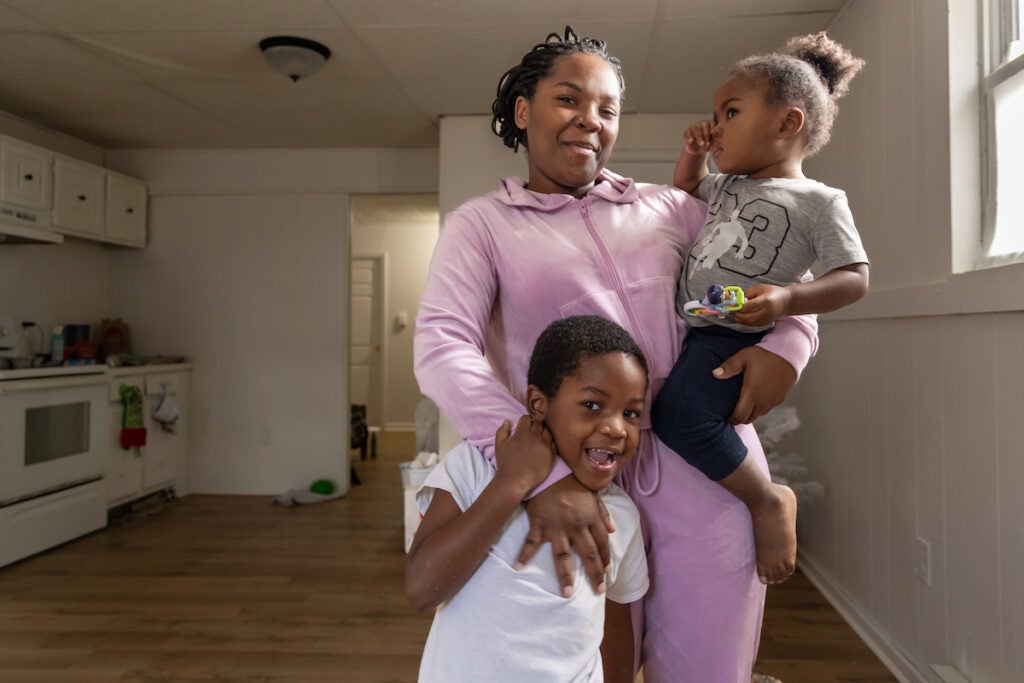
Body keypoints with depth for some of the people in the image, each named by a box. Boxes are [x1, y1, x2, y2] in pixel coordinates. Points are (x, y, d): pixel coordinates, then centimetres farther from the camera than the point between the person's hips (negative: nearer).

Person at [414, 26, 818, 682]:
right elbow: (442, 348, -12)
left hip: (708, 464, 3)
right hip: (588, 485, -2)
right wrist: (542, 474, -25)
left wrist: (788, 340, -5)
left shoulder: (666, 207, 13)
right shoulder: (483, 224, 4)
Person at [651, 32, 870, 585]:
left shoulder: (818, 202, -5)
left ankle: (767, 500, -9)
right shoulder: (728, 186, 18)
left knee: (680, 415, -29)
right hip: (686, 329, 9)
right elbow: (685, 192, 38)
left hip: (734, 338, -9)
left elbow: (854, 279, -8)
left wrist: (786, 299, -26)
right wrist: (692, 155, 17)